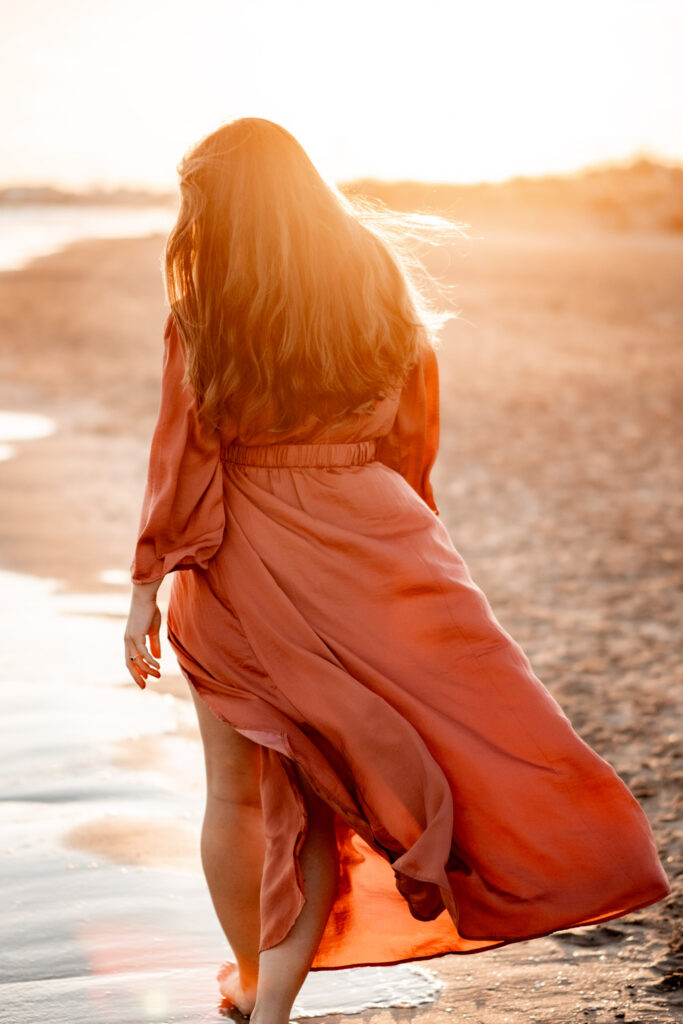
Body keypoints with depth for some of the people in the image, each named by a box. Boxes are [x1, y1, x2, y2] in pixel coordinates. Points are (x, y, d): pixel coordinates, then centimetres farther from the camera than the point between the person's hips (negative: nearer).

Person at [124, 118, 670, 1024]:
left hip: (240, 560, -2)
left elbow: (182, 456, -7)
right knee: (313, 792, 10)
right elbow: (411, 436, 8)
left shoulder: (203, 308, -8)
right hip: (367, 539, 2)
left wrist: (147, 587, 0)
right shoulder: (379, 278, 2)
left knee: (236, 790, 15)